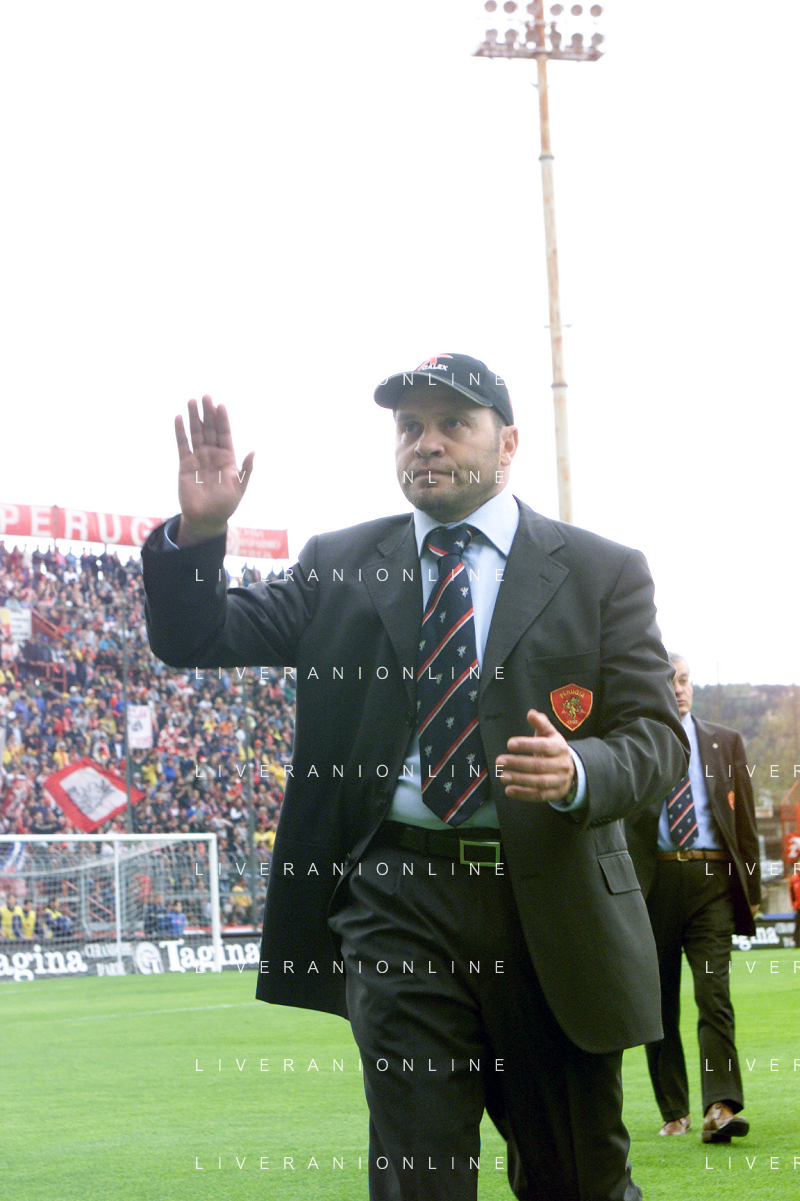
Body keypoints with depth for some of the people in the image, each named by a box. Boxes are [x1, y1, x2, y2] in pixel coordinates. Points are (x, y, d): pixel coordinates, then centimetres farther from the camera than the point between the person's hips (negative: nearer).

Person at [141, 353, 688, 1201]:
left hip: (548, 904, 0)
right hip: (396, 903, 0)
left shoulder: (602, 574, 5)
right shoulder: (338, 567, 10)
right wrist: (196, 532, -10)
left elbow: (657, 737, 0)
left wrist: (577, 773, -23)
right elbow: (198, 645, 9)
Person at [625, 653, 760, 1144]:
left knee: (715, 994, -14)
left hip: (712, 880, 0)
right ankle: (674, 1112, 15)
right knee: (659, 1002, 5)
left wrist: (751, 889, 8)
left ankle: (721, 1107, -22)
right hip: (651, 879, 0)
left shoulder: (727, 744, 13)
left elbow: (745, 820, 13)